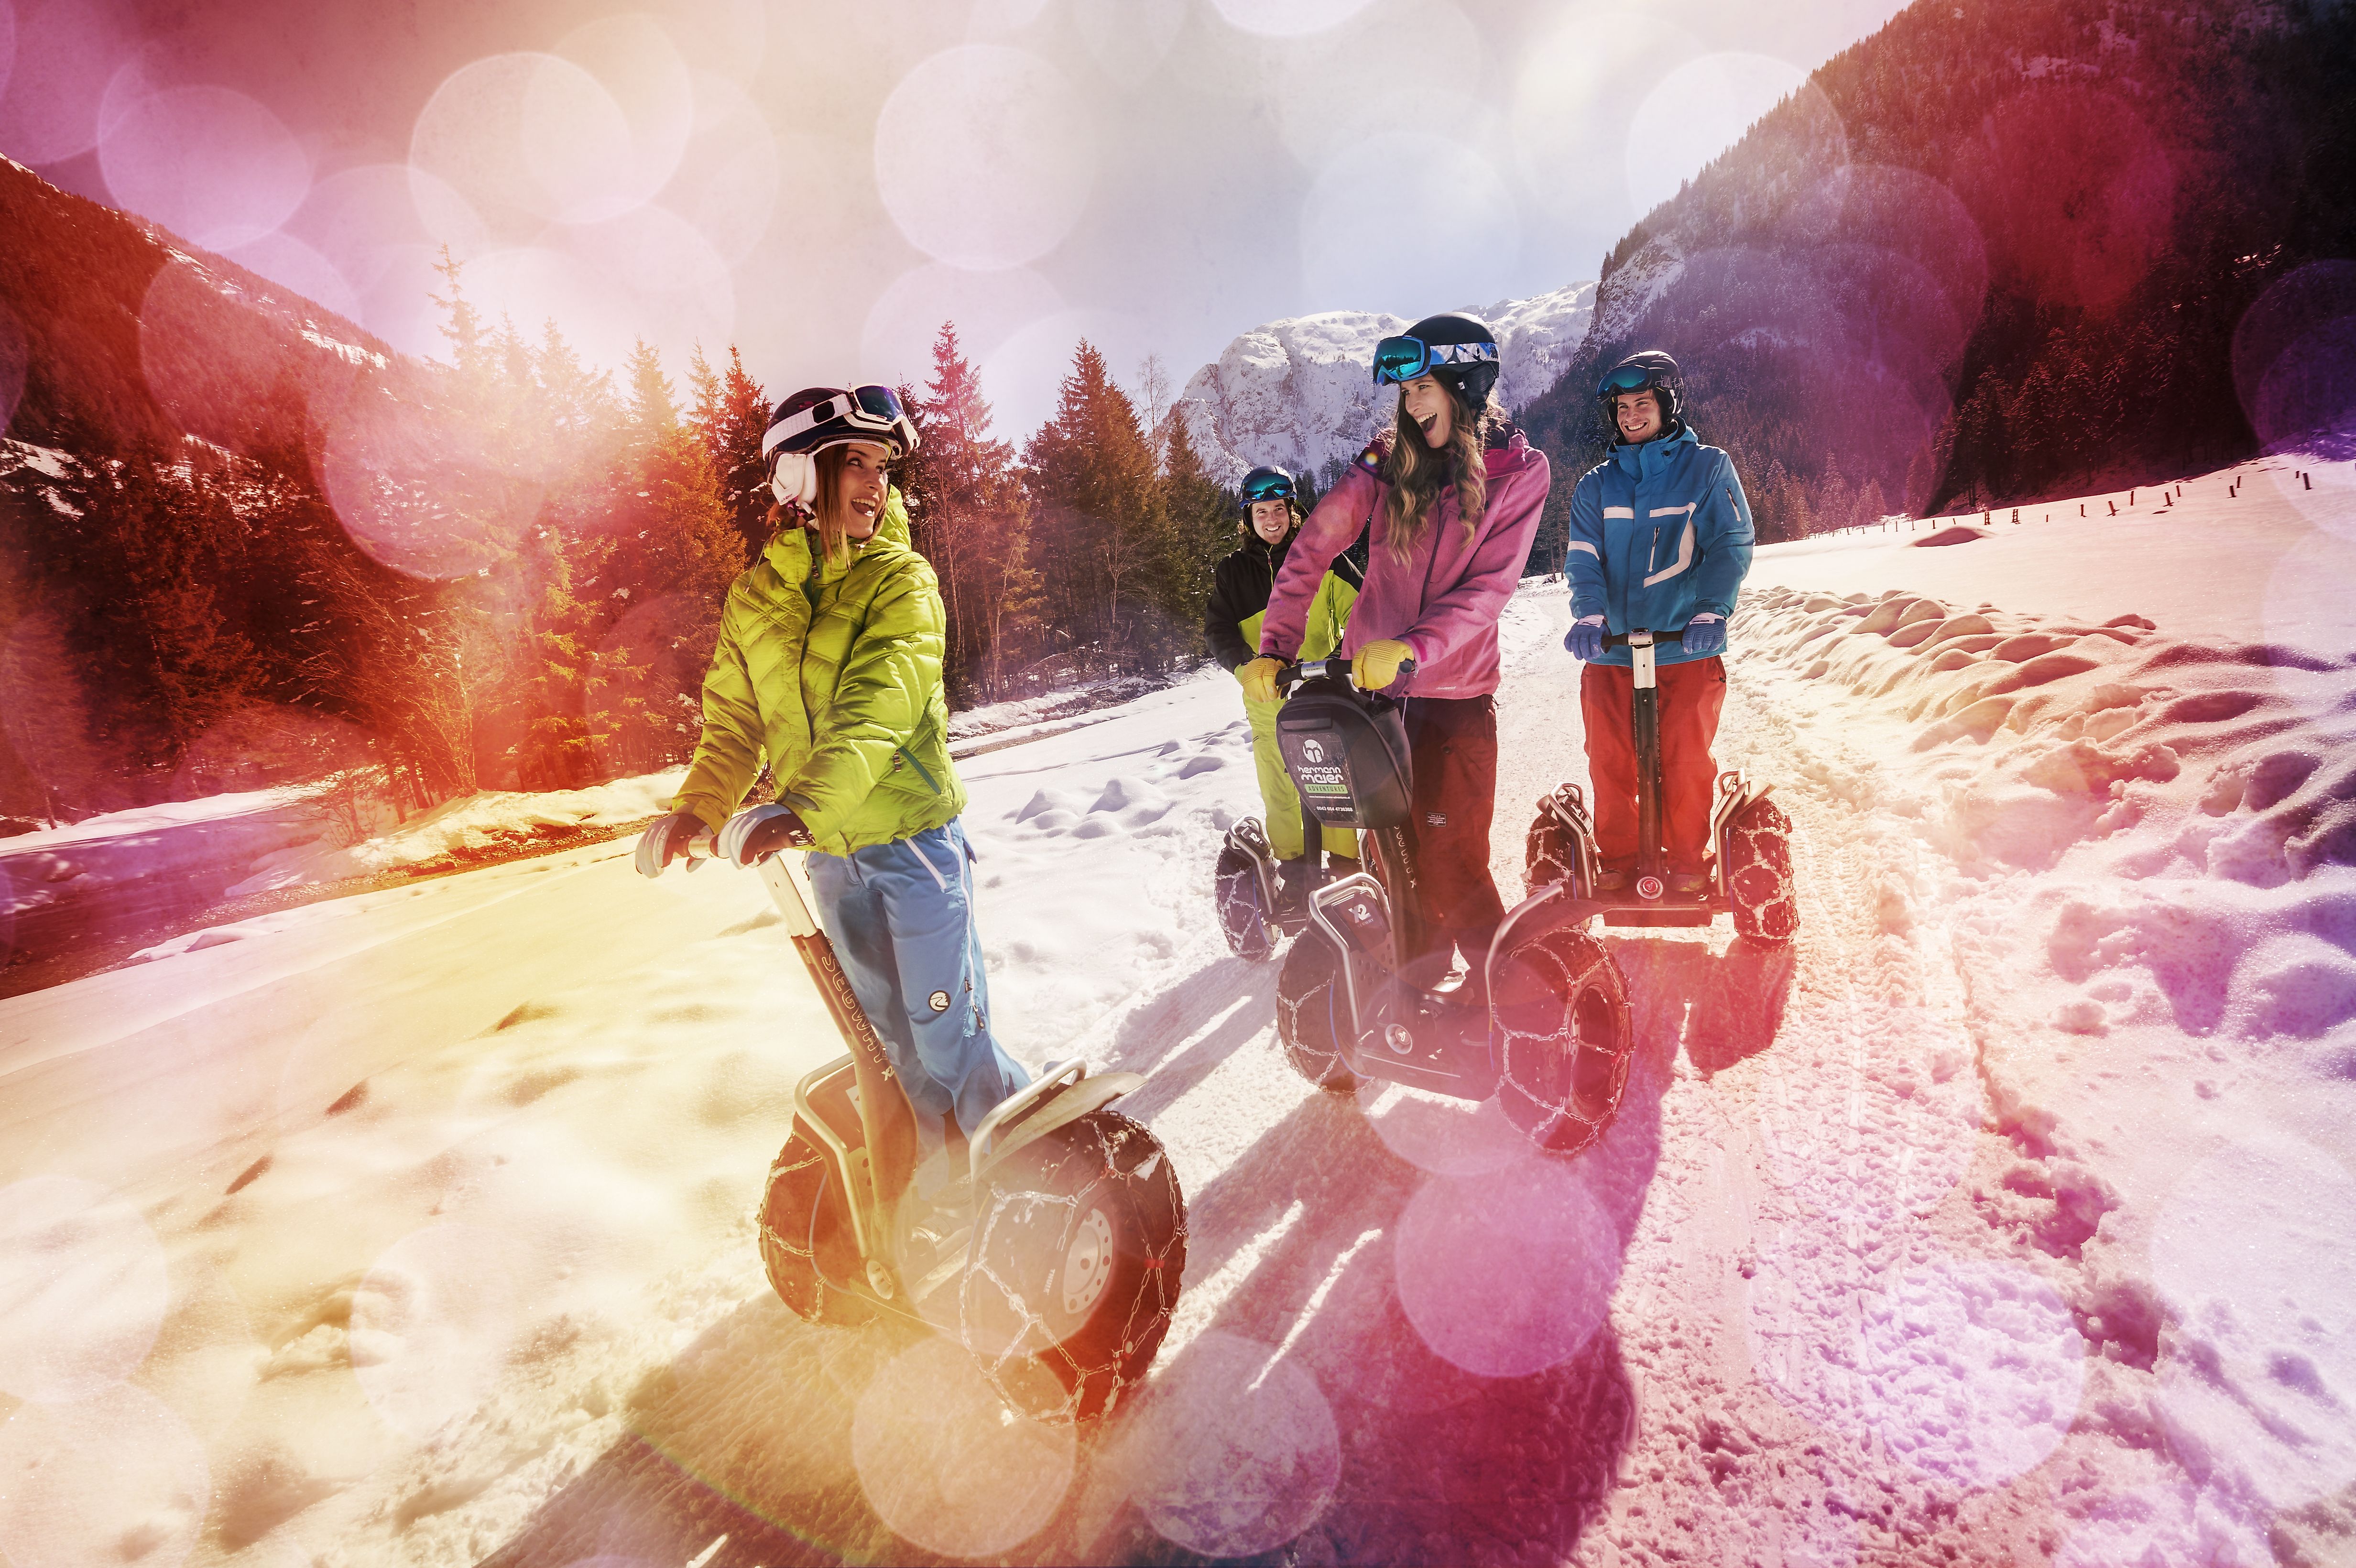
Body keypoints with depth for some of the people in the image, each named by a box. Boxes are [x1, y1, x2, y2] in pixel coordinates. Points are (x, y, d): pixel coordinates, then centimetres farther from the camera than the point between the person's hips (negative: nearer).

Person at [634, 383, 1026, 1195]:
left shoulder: (901, 579, -11)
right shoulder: (755, 596, 4)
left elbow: (877, 709, -25)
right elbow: (734, 719, 8)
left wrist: (806, 809, -38)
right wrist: (696, 808, -8)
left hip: (914, 832, -5)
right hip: (829, 851, 5)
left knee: (946, 1028, 0)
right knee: (890, 1030, 17)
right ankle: (941, 1155, 40)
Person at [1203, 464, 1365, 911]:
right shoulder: (1232, 572, 11)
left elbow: (1359, 608, 5)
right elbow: (1217, 628, 6)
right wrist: (1248, 664, -12)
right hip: (1268, 697, 1)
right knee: (1279, 791, 1)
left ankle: (1346, 866, 5)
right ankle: (1295, 871, 13)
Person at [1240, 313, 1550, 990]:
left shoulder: (1520, 471, -3)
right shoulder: (1388, 461, 2)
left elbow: (1488, 587, -13)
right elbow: (1313, 548, -1)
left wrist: (1412, 649, -28)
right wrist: (1274, 648, -10)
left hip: (1456, 687, -3)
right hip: (1368, 679, 3)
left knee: (1449, 853, -7)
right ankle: (1421, 969, 24)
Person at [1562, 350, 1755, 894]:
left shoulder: (1708, 468, 6)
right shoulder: (1596, 486, 13)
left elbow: (1731, 545, -3)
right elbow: (1584, 559, 1)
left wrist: (1710, 611, -20)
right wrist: (1589, 615, -19)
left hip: (1688, 648, -2)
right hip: (1611, 649, 2)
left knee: (1686, 761, -2)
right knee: (1609, 761, 1)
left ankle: (1688, 861, 17)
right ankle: (1616, 858, 18)